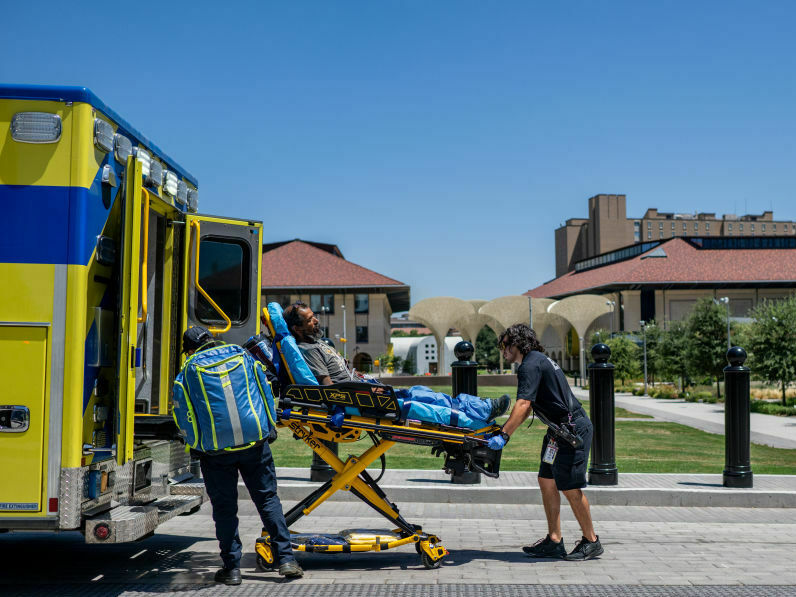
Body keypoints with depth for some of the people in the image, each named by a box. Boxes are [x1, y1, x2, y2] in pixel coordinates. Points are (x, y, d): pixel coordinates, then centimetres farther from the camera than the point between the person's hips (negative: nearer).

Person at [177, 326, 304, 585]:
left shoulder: (186, 376, 4)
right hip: (254, 445, 2)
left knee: (224, 508, 8)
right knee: (268, 498, 10)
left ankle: (231, 567, 11)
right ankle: (286, 559, 9)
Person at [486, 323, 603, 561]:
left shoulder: (531, 365, -14)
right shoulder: (539, 360, 18)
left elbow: (523, 404, -25)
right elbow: (528, 407, 23)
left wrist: (504, 435, -26)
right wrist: (504, 430, 20)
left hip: (572, 428, -10)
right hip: (560, 429, 10)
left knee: (570, 488, -4)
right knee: (546, 481, 10)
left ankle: (591, 541, 9)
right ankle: (554, 541, 13)